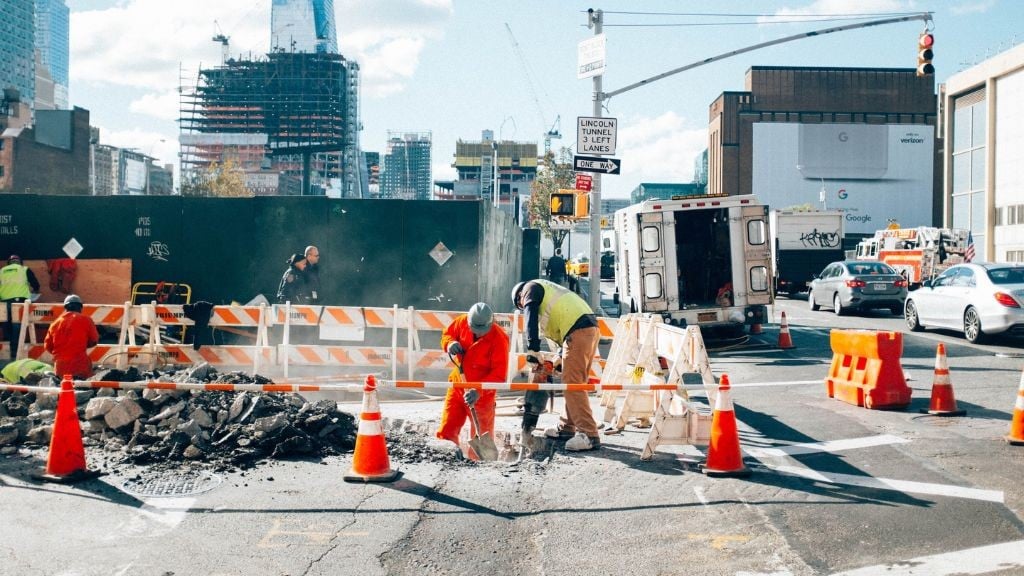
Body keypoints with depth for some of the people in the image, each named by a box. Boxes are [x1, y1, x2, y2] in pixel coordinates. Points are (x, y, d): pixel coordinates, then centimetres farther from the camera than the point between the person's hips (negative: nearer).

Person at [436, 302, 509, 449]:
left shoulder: (498, 339, -22)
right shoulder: (462, 322, -9)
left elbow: (499, 374, -23)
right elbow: (447, 334, 11)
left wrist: (479, 390, -35)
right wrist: (450, 344, -14)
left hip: (482, 394, -4)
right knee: (446, 431, 6)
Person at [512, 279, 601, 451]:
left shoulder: (531, 288, 10)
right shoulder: (548, 291, 35)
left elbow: (531, 318, -7)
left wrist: (533, 350, -12)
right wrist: (563, 356, 24)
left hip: (577, 331, -10)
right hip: (591, 328, 10)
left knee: (572, 385, -11)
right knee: (573, 383, 16)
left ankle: (589, 435, -16)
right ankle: (567, 428, 24)